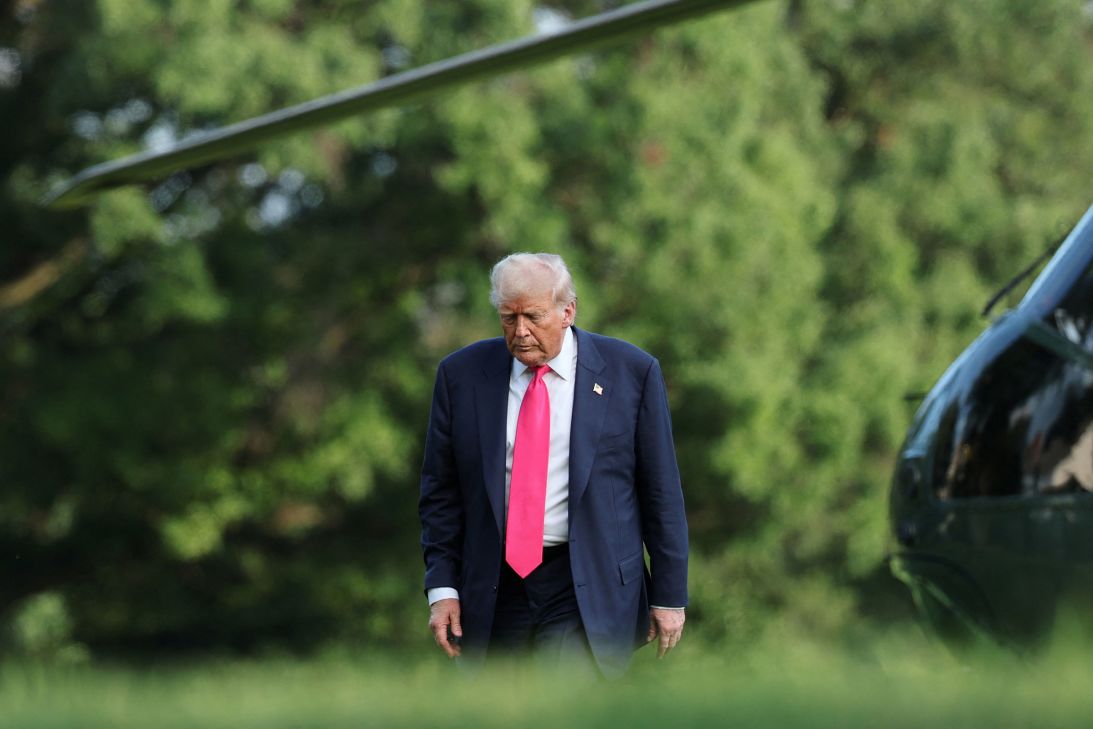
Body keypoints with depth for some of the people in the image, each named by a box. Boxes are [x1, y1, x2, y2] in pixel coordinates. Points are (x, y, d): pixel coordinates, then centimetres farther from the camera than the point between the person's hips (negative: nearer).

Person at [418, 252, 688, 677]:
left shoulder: (631, 372, -2)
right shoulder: (462, 375, 3)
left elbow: (661, 493, 2)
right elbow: (440, 491, 7)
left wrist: (669, 595, 2)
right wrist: (442, 586, 0)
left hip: (586, 589, -3)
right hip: (492, 589, 3)